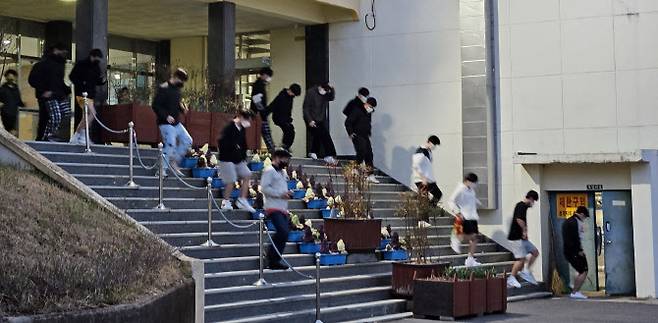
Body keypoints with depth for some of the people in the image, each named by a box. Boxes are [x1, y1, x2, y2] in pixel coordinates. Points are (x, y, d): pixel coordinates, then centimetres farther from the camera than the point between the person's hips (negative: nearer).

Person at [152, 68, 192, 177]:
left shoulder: (177, 89, 13)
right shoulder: (163, 88, -12)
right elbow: (156, 105, -15)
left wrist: (182, 107, 4)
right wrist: (166, 116, -23)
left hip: (176, 123, 9)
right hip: (166, 123, -9)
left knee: (188, 141, 5)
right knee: (170, 145, -15)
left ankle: (174, 161, 15)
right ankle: (162, 170, -7)